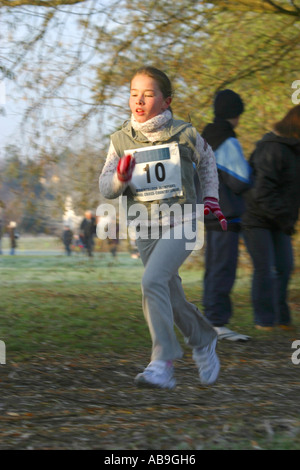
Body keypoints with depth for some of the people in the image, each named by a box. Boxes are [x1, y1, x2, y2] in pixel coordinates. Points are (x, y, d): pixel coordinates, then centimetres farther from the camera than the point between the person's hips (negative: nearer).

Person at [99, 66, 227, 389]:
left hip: (181, 222, -4)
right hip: (144, 229, 4)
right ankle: (203, 341, 41)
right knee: (172, 299, 13)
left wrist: (211, 198, 9)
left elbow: (206, 160, 15)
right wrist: (121, 177, -22)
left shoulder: (184, 134, -6)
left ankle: (163, 363, -25)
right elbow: (106, 188, -1)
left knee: (153, 281, -25)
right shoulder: (121, 140, -1)